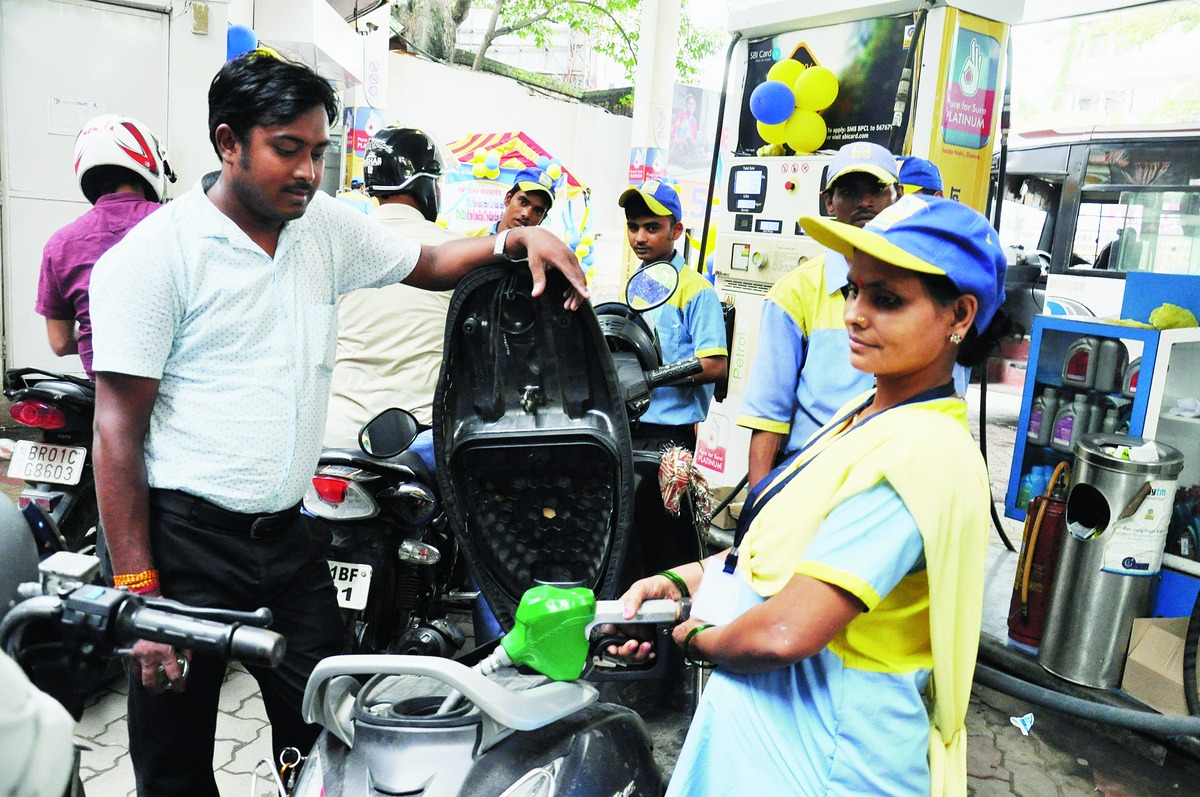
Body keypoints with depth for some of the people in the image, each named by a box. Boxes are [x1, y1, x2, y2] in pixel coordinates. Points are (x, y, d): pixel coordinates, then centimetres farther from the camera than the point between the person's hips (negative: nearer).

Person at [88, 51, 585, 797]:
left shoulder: (327, 225, 5)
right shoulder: (154, 253, -11)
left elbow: (428, 264, 16)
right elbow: (119, 427, -12)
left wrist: (518, 240, -5)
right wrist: (139, 592, -15)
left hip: (291, 532, 5)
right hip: (186, 539, -4)